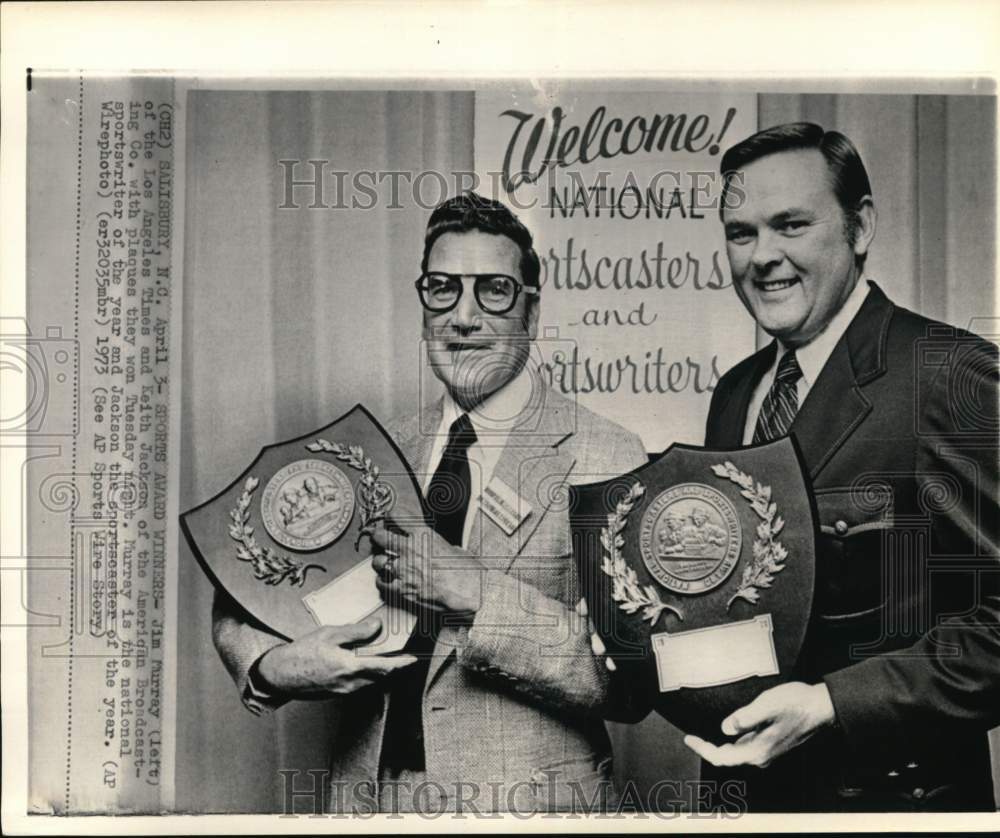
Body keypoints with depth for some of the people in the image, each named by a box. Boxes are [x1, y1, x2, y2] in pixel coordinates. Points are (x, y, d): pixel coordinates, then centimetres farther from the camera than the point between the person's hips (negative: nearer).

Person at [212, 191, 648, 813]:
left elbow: (631, 680, -19)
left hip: (527, 803, -4)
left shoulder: (607, 458, -12)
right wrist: (273, 667, -16)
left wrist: (474, 591, -27)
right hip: (366, 794, 4)